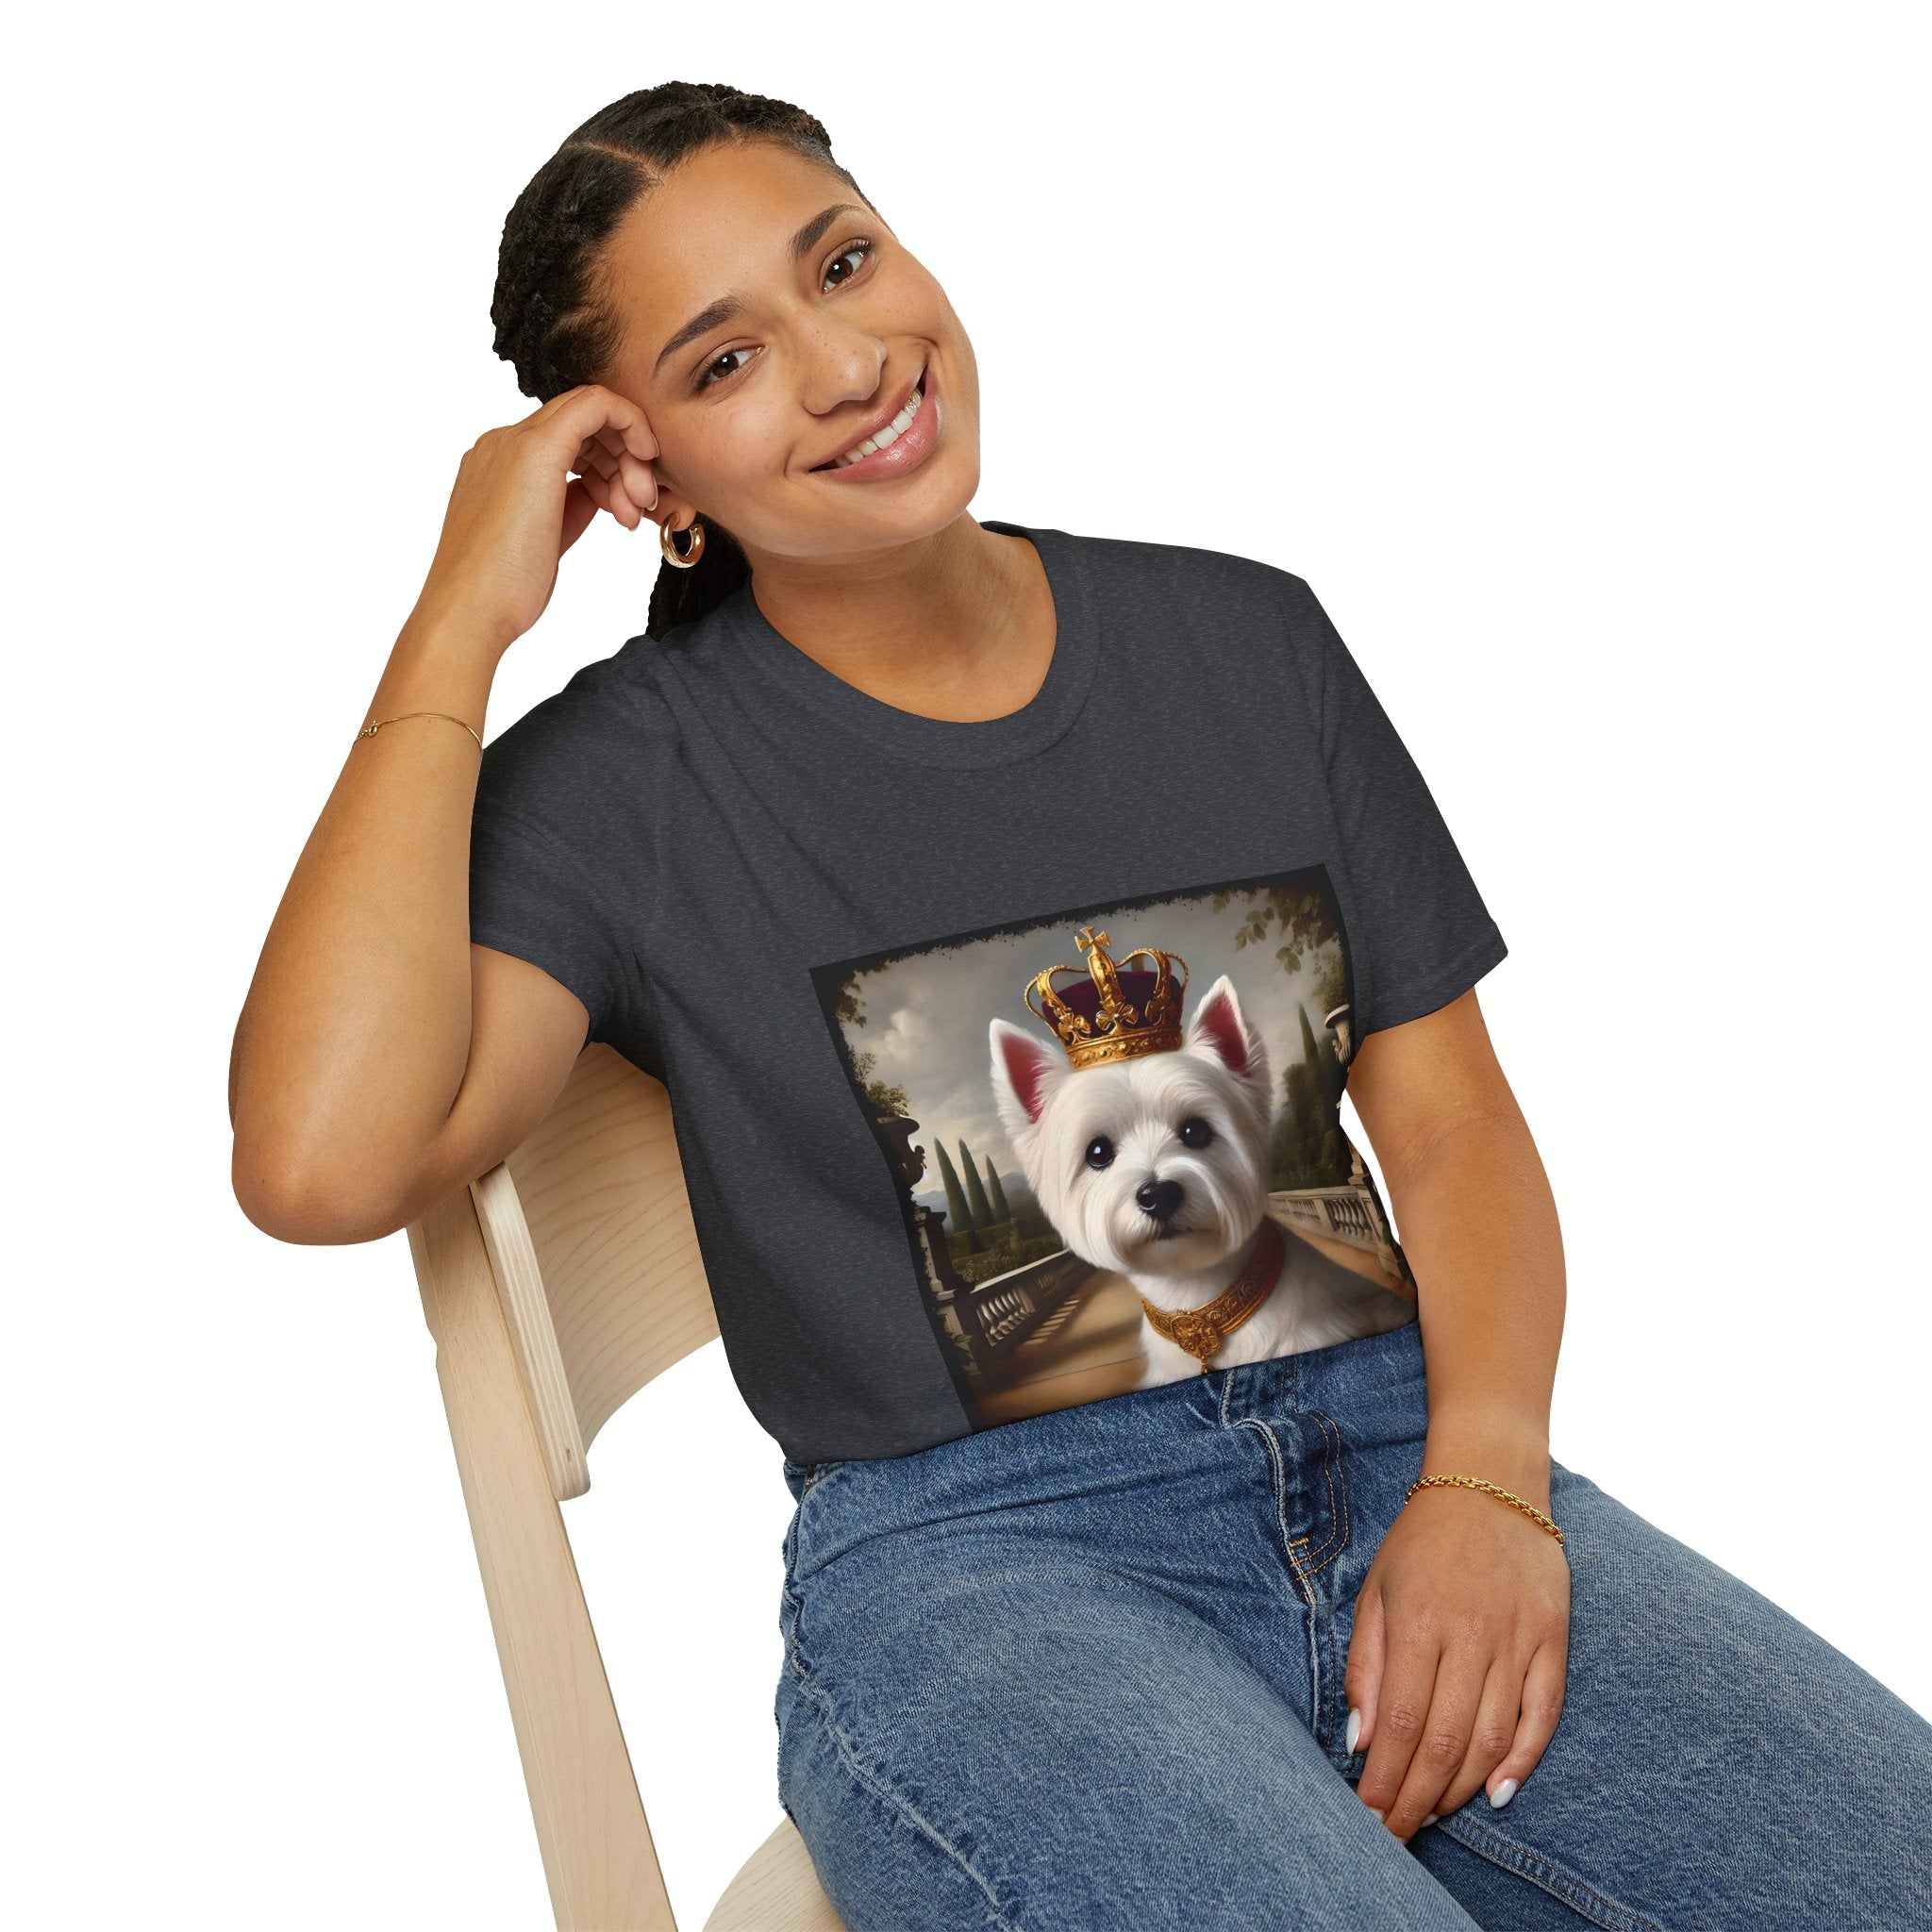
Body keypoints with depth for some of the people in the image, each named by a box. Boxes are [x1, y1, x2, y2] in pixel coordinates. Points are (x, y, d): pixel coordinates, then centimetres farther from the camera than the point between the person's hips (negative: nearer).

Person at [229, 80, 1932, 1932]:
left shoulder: (1244, 636, 12)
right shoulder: (627, 778, 0)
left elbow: (1451, 1113, 11)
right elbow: (322, 1163, -18)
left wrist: (1485, 1481, -8)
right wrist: (459, 624, -10)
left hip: (1402, 1461, 4)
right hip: (969, 1563, -3)